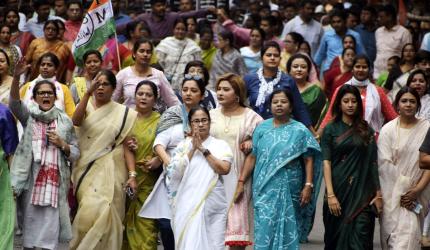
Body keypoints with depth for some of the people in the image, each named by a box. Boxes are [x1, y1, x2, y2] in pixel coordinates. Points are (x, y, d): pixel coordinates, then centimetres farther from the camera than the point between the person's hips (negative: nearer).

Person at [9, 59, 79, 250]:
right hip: (30, 179, -1)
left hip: (54, 181, 1)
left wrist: (62, 144, -7)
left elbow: (75, 154, 13)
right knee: (29, 222, 1)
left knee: (50, 226, -1)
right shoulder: (29, 115, 8)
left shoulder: (65, 121, 11)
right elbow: (14, 103, -14)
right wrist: (16, 77, -28)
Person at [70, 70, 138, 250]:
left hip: (109, 170, -1)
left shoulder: (123, 113, 5)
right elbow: (76, 121, -15)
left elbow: (126, 146, 2)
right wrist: (88, 92, -23)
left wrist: (132, 174, -8)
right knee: (89, 213, -1)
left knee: (101, 212, -13)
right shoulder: (86, 106, 8)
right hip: (85, 168, 1)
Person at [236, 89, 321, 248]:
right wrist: (241, 182, 2)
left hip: (289, 190, -1)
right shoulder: (262, 128, 8)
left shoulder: (299, 130, 2)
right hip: (265, 189, 1)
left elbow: (308, 160, -2)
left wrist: (308, 186, -11)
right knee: (264, 229, -2)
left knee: (286, 229, 3)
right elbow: (252, 157, 8)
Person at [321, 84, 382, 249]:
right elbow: (326, 162, -3)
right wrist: (330, 195, -13)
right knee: (336, 236, 7)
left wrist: (378, 194, -1)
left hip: (362, 192, 0)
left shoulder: (366, 130, 9)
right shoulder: (331, 129, 4)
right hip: (339, 190, 0)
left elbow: (373, 163, 6)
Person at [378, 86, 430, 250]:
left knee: (410, 232, -8)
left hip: (417, 193, 0)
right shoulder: (388, 130, 1)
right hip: (393, 192, 0)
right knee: (395, 229, -3)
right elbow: (385, 164, -4)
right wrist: (403, 191, -9)